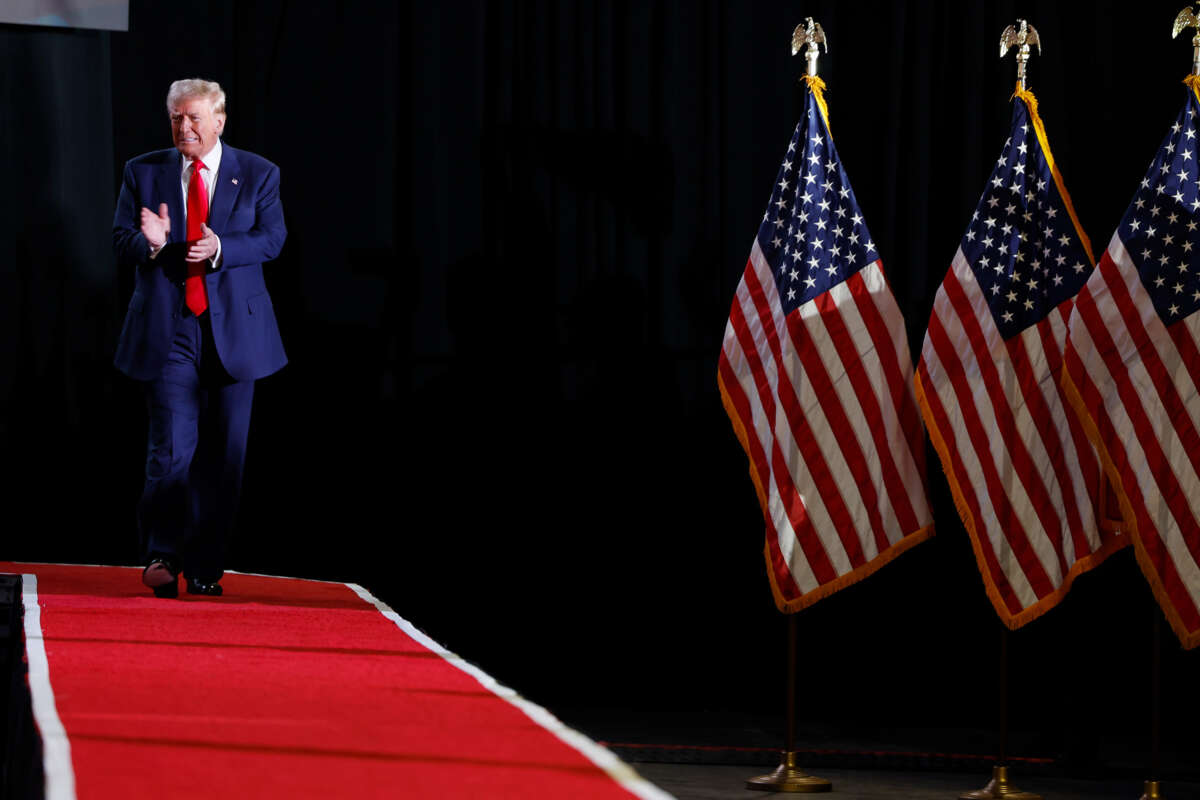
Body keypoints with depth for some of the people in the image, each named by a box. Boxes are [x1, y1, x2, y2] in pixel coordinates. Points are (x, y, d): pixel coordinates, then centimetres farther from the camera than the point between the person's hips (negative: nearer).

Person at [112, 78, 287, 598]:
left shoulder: (257, 174, 8)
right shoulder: (143, 173, 9)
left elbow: (271, 238, -2)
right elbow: (120, 244, 5)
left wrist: (220, 249, -19)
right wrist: (150, 242, -18)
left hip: (234, 328, 1)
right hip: (168, 331, -1)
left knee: (224, 454, 3)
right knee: (172, 447, -12)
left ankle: (206, 566, 11)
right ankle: (162, 556, -2)